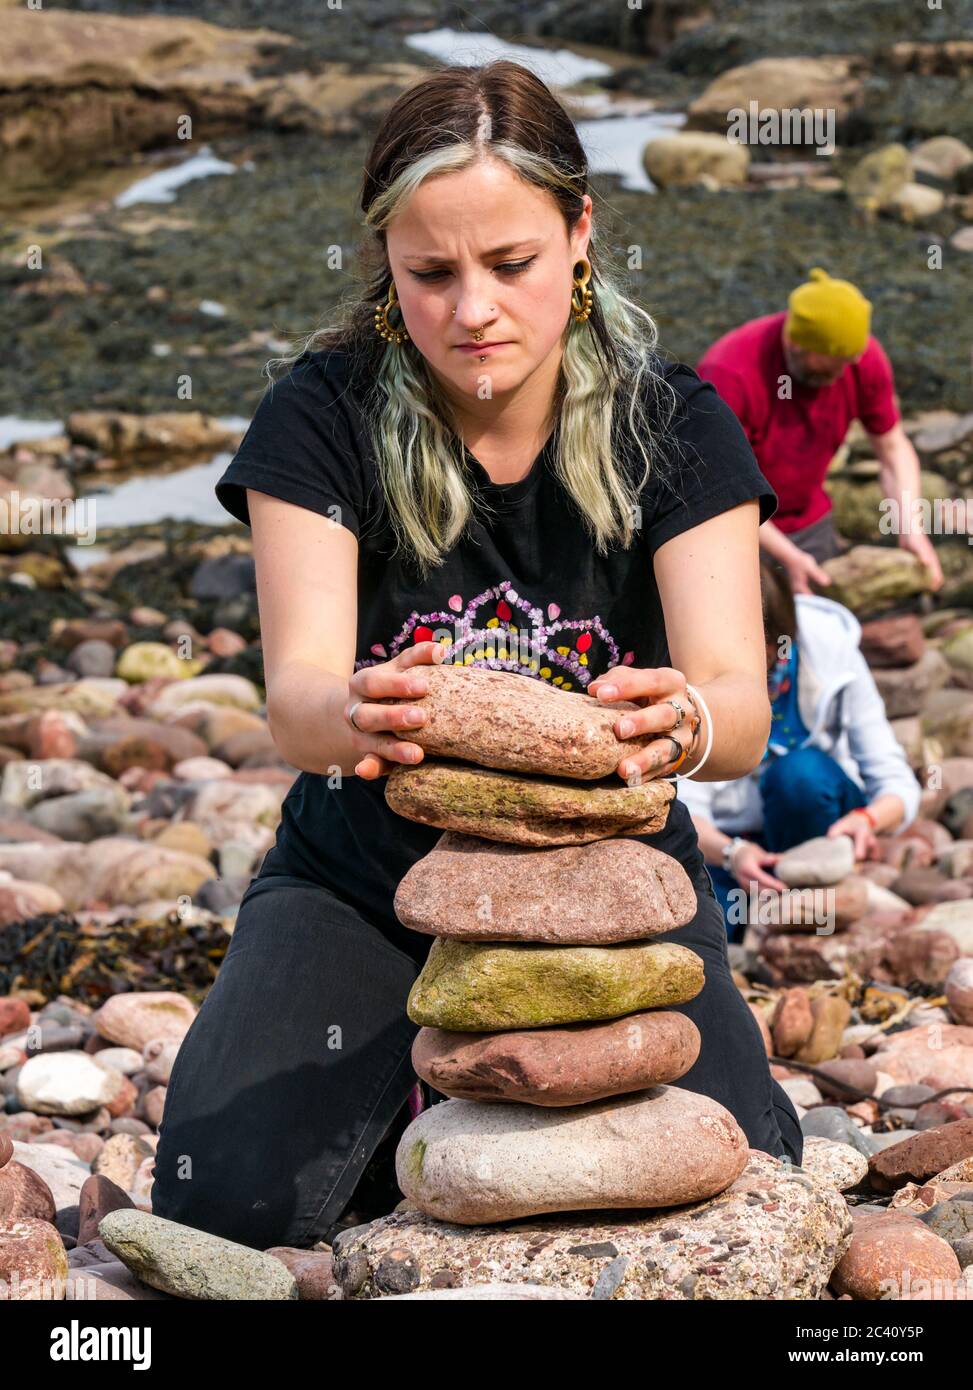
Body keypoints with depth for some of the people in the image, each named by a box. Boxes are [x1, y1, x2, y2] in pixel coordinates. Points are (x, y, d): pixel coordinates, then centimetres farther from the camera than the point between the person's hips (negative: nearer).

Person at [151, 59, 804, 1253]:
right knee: (233, 1200, -22)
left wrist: (682, 722, -48)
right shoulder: (324, 415, -12)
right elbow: (294, 694, -23)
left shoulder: (674, 425, -10)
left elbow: (742, 705, -21)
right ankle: (415, 1088, 12)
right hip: (365, 878, 0)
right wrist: (352, 715, -50)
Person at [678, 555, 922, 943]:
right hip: (721, 840, 0)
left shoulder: (830, 649, -15)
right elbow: (684, 803, -23)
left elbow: (898, 783, -16)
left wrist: (868, 819, -40)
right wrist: (730, 852, -45)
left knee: (801, 771, -32)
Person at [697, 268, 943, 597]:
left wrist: (909, 524, -17)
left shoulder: (863, 357, -14)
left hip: (809, 521, 5)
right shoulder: (730, 377, -30)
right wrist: (787, 557, -27)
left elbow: (893, 449, -1)